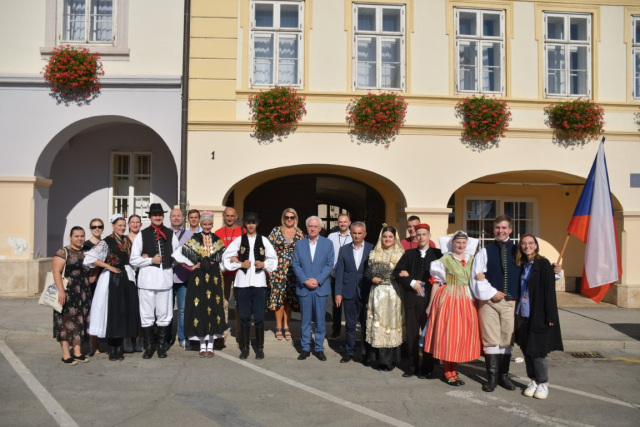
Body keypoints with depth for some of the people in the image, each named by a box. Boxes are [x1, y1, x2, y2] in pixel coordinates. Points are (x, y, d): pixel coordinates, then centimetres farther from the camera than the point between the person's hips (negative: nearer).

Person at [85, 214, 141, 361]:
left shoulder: (127, 240, 12)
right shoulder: (107, 241, -7)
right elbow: (90, 257, -16)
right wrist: (109, 267, -14)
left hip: (126, 279, 6)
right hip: (111, 280, -6)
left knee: (125, 313, 6)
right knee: (112, 312, -1)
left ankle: (119, 347, 17)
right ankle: (112, 349, 9)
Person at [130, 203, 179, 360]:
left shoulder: (170, 234, 7)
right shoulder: (142, 234, 2)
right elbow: (134, 260, 1)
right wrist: (151, 260, -10)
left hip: (165, 278, 1)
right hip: (147, 279, -1)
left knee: (164, 315, 7)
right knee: (147, 315, 5)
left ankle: (161, 347, 19)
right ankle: (148, 347, 17)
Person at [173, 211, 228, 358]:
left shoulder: (217, 240, 9)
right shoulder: (195, 239, 1)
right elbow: (177, 254, -5)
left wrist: (212, 265, -1)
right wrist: (191, 267, -5)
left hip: (214, 278, 2)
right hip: (199, 278, -2)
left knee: (213, 307, 2)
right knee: (200, 308, -1)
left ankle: (210, 345, 11)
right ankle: (202, 346, 9)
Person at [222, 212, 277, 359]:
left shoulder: (263, 240, 6)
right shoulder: (239, 240, 5)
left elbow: (273, 259, 7)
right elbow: (226, 258, 3)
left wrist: (264, 264, -10)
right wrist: (240, 264, -9)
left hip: (259, 282, 0)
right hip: (242, 282, 0)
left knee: (259, 317, 3)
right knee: (244, 317, 8)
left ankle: (260, 348, 14)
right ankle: (245, 347, 18)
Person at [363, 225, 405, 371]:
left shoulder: (401, 254, 4)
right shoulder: (374, 254, 11)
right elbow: (368, 272, 8)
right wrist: (372, 278, -9)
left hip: (393, 293, -2)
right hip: (377, 293, 2)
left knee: (392, 323, 1)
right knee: (378, 324, 1)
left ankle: (390, 359, 9)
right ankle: (381, 359, 10)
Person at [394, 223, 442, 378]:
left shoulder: (437, 254, 2)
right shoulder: (409, 253, 10)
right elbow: (397, 272, 4)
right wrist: (412, 282, -11)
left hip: (430, 298, -2)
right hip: (412, 298, 2)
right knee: (411, 334, 7)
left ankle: (427, 367, 17)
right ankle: (412, 366, 17)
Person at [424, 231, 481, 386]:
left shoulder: (472, 260, 11)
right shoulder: (444, 260, 0)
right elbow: (436, 282, 0)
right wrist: (430, 305, -2)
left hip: (466, 300, 4)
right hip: (448, 299, -4)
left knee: (462, 334, 6)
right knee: (447, 334, -2)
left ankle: (452, 370, 22)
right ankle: (449, 373, 10)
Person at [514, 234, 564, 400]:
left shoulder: (543, 264, -9)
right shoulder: (521, 265, 9)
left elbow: (549, 290, -12)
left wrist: (550, 316, -15)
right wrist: (517, 309, 10)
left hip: (538, 316, -6)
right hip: (522, 315, 6)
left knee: (536, 351, -1)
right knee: (526, 350, 11)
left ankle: (543, 383, 17)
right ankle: (533, 381, 25)